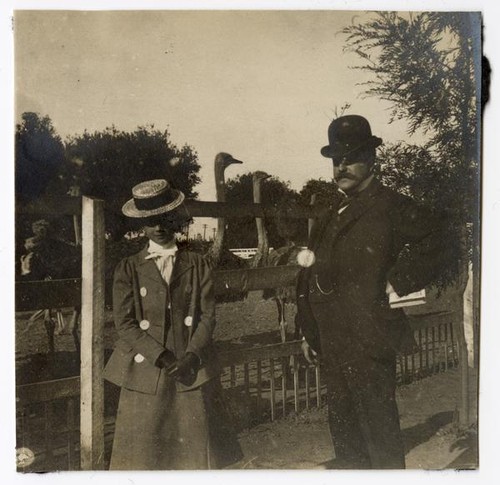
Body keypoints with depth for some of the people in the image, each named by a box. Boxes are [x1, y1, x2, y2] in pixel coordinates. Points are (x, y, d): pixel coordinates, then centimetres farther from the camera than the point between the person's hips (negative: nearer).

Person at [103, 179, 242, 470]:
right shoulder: (128, 269, 4)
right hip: (145, 373, 0)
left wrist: (192, 355, -12)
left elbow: (208, 315, 3)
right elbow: (125, 323, -3)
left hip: (193, 370, 1)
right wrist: (162, 357, -12)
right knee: (143, 455, 5)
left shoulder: (197, 265, 8)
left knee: (196, 450, 7)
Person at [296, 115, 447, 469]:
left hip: (368, 342, -7)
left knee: (379, 427, 2)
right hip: (333, 345, 8)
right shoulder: (330, 218, 17)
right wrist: (310, 333, 16)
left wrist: (396, 284, -20)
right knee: (343, 425, 17)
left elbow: (430, 239, -23)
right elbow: (312, 277, 18)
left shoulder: (392, 207, -5)